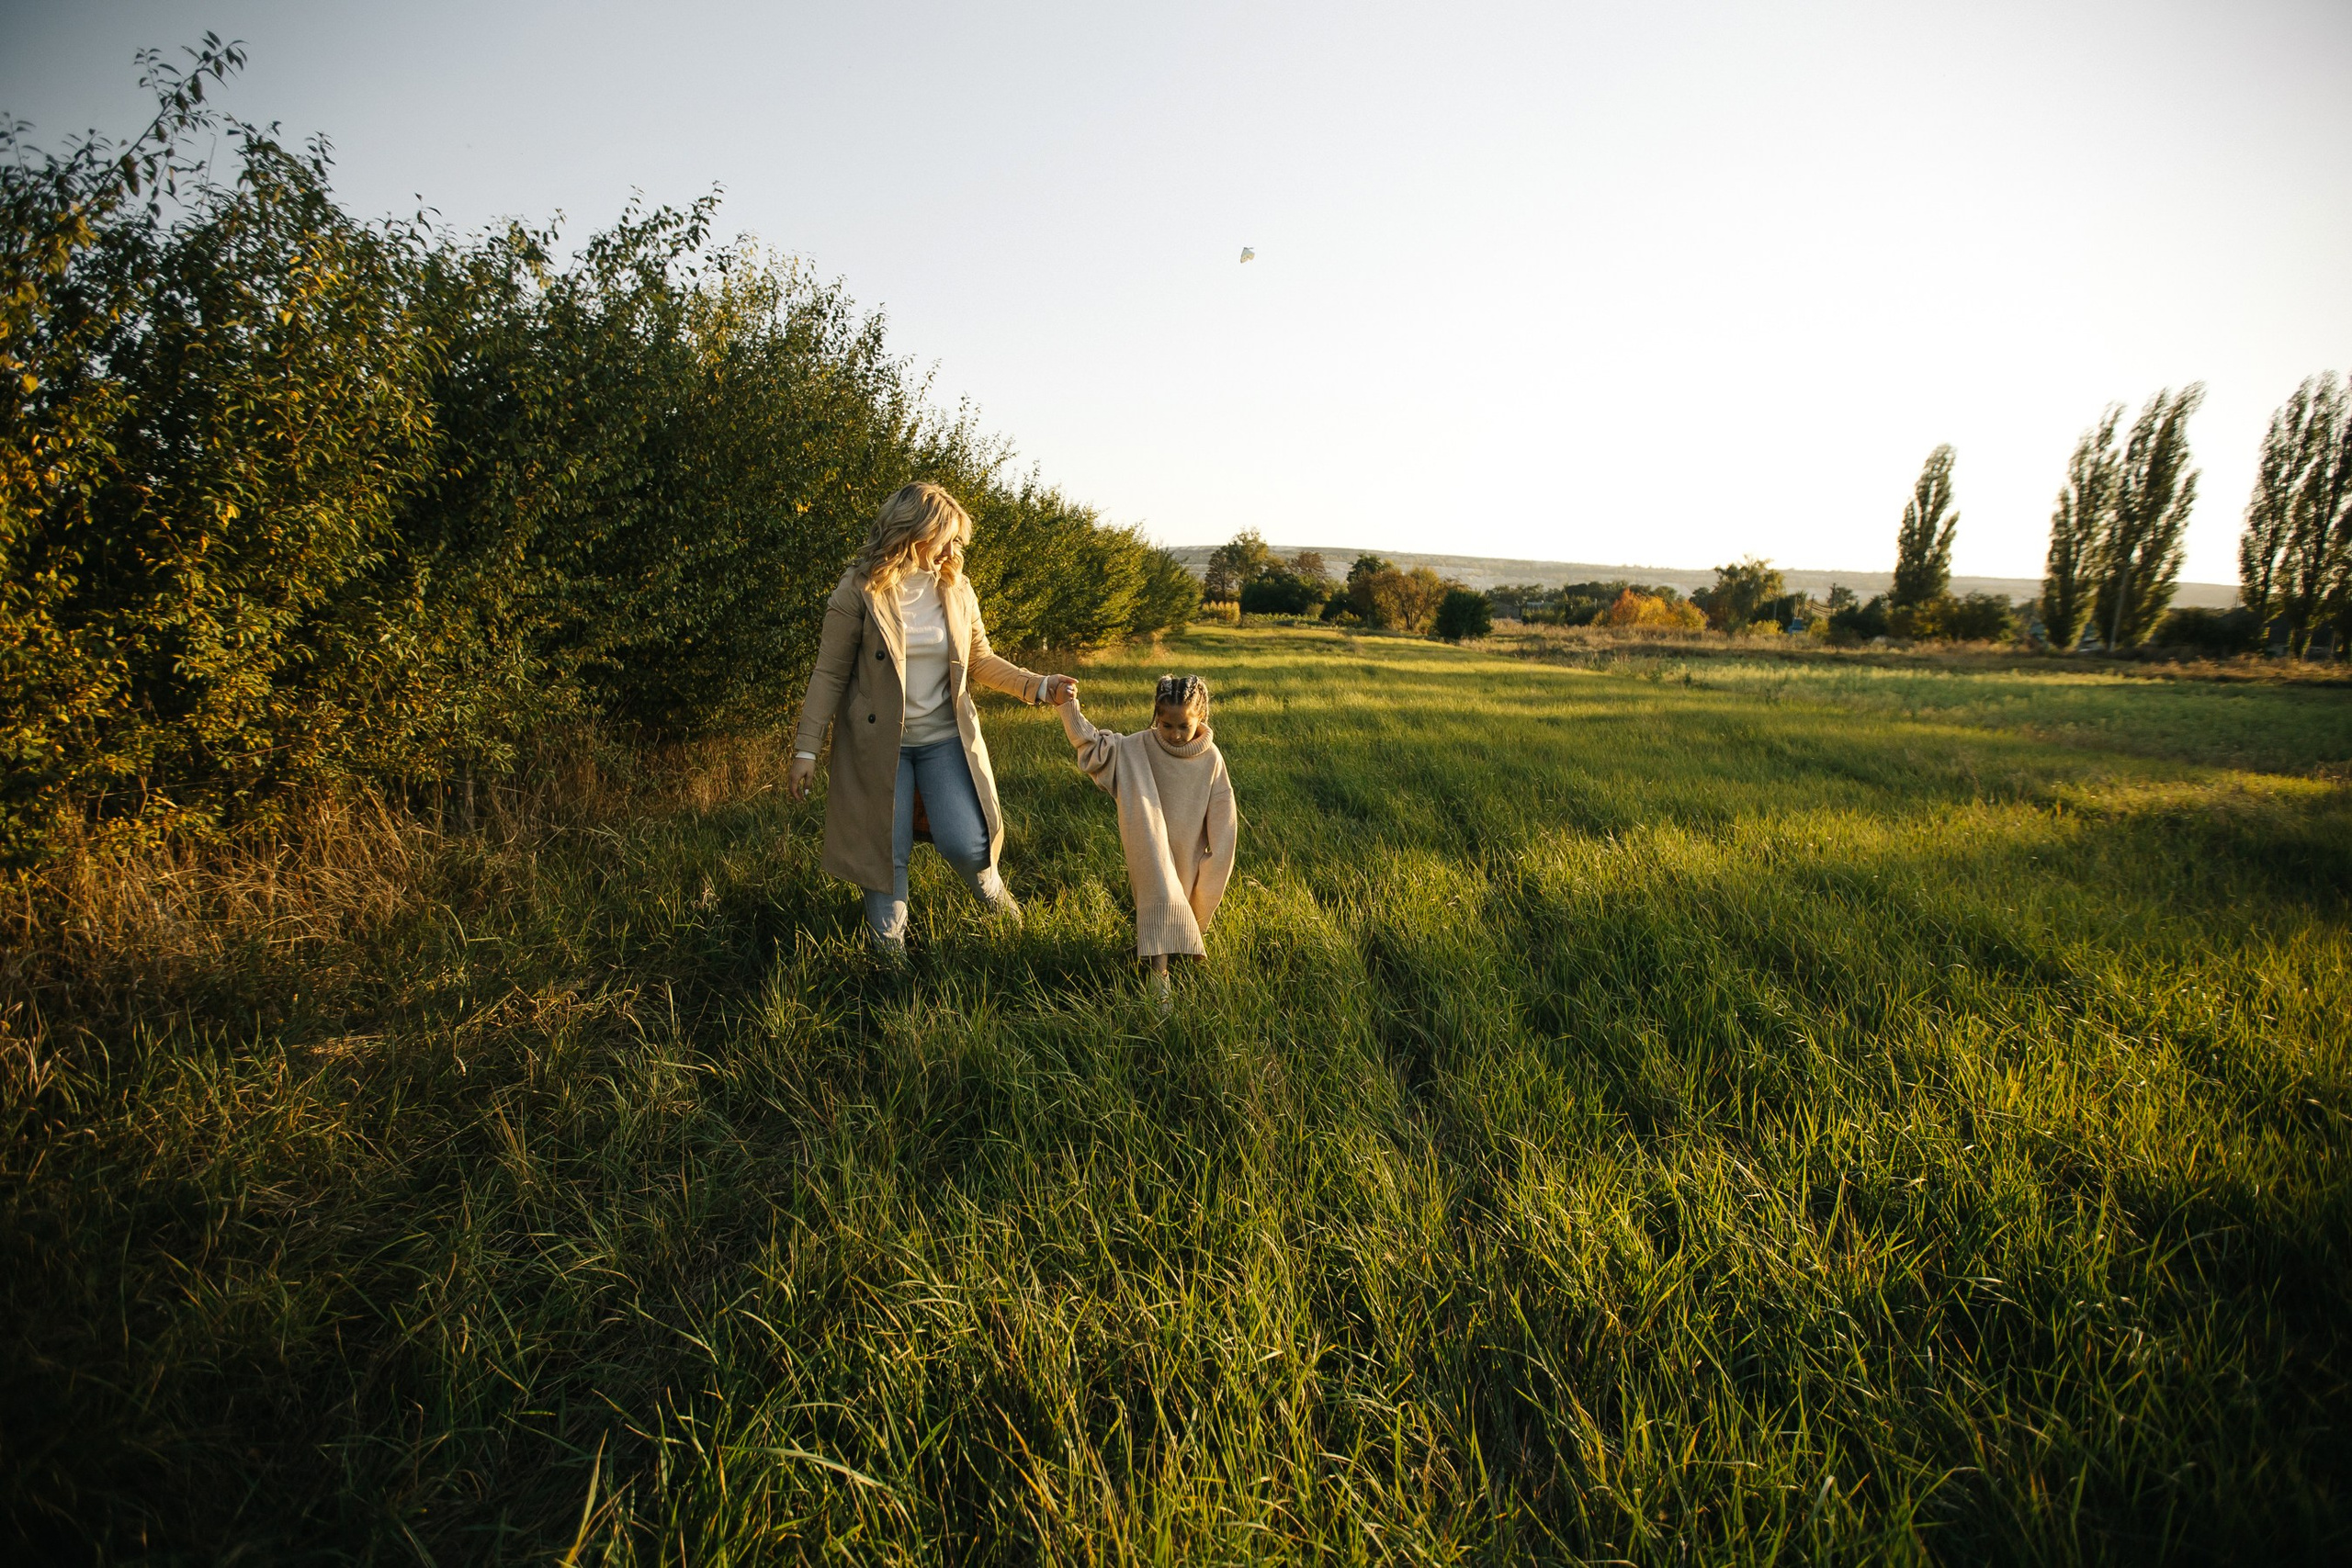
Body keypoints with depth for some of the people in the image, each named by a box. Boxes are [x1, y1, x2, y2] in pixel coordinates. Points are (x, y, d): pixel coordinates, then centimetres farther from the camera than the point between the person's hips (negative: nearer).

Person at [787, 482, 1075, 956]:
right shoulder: (860, 590, -9)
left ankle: (989, 886, 28)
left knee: (966, 843, -7)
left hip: (945, 738, 2)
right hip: (879, 742, -2)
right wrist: (806, 750, -9)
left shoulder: (956, 587, 3)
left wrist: (1039, 686, 0)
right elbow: (829, 675, -6)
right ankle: (889, 945, 24)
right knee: (886, 850, 3)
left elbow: (979, 660, 12)